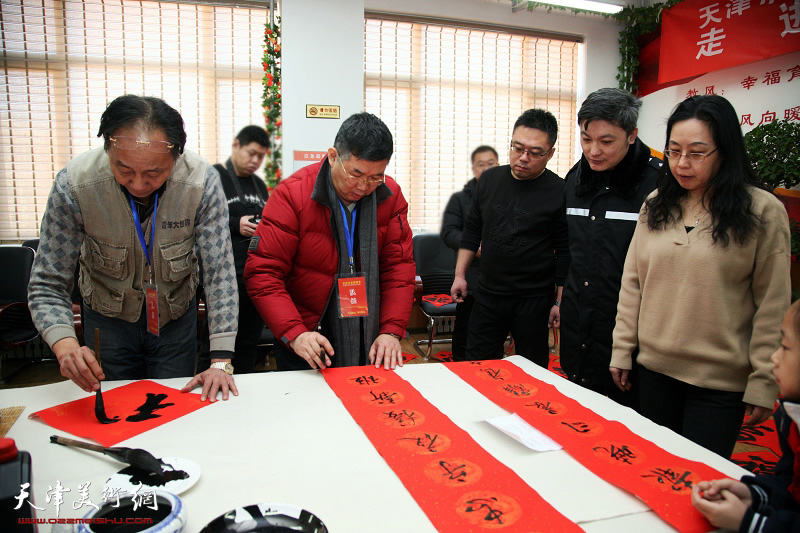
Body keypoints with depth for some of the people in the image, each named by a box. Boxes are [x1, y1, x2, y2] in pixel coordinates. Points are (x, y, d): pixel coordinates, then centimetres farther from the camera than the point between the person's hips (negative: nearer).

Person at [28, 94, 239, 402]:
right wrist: (65, 345, -39)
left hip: (176, 317, 0)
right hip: (108, 318, 0)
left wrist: (221, 361, -28)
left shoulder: (202, 182, -27)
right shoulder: (73, 186, -25)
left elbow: (220, 273, -24)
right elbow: (46, 287, -19)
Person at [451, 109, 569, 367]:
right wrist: (460, 274, 10)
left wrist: (560, 302, -7)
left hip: (534, 300, -4)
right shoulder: (490, 178, 5)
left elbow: (565, 252, -5)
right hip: (487, 294, 4)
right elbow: (472, 231, 13)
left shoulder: (558, 191, -8)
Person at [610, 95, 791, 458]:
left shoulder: (763, 212, -7)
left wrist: (763, 383, -6)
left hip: (721, 380, -3)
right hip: (654, 367, 4)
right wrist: (622, 351, 5)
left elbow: (772, 306, -6)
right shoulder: (655, 206, 4)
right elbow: (632, 284, 6)